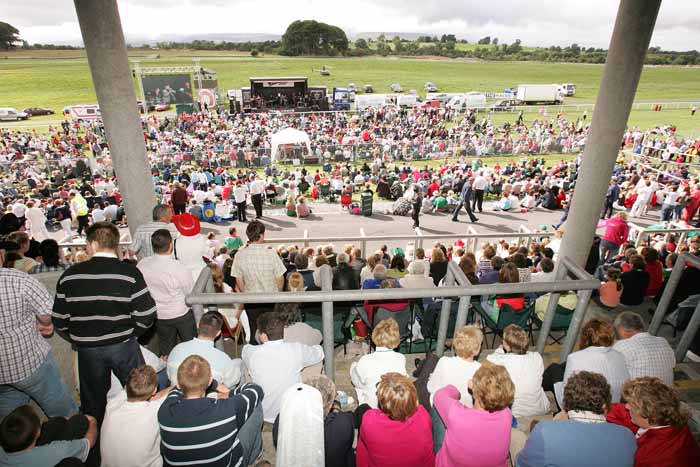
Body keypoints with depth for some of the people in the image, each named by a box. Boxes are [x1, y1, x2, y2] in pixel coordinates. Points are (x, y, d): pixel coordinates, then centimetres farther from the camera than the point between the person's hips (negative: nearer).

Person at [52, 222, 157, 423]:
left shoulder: (70, 276, -9)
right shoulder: (130, 273, -16)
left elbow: (59, 320, -3)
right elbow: (146, 315, -15)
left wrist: (78, 339, 14)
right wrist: (129, 334, 4)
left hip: (87, 349, 3)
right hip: (123, 346, -2)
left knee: (93, 402, 22)